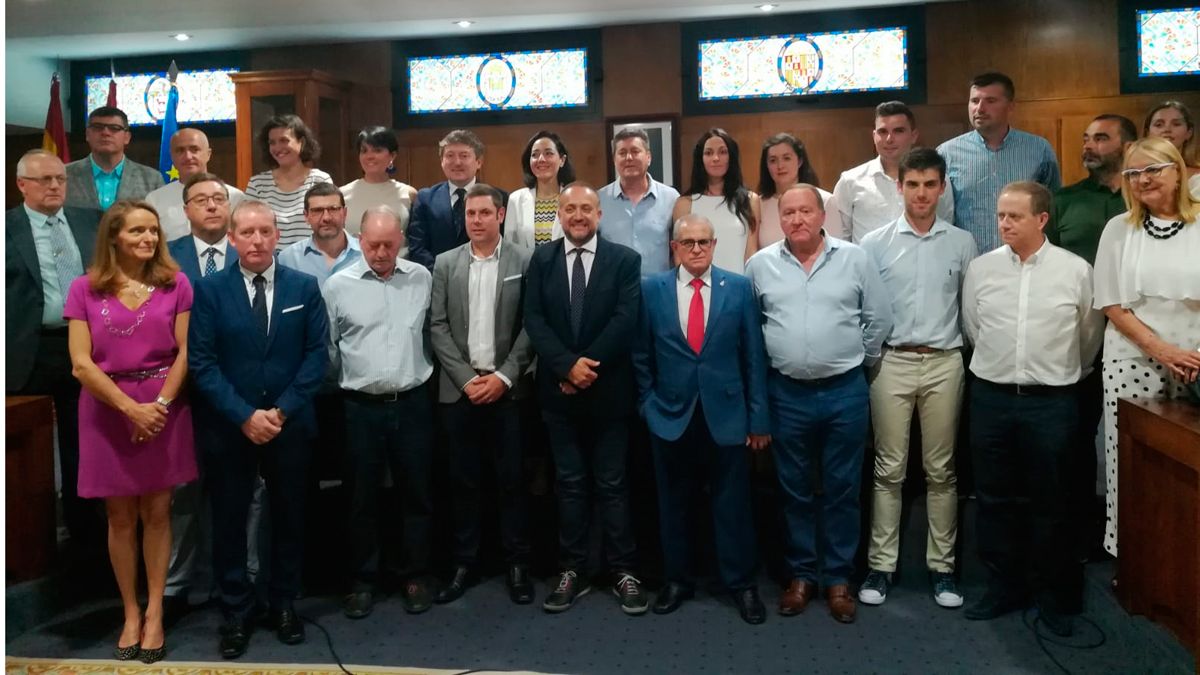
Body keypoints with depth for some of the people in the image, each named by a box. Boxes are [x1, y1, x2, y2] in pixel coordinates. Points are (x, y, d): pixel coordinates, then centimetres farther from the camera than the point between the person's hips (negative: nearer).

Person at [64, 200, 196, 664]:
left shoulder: (175, 284, 0)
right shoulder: (85, 289, 0)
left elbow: (185, 353, -2)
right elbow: (81, 364, -6)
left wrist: (160, 404, -13)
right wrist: (131, 408, -14)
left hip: (164, 409, 0)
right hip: (107, 411, 0)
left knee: (157, 512, 5)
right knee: (120, 516, 8)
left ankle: (154, 613, 15)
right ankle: (130, 613, 20)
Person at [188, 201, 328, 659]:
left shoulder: (304, 287, 0)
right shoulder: (209, 289, -3)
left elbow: (317, 354, -3)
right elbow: (201, 362, -8)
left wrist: (283, 410, -12)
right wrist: (244, 415, -16)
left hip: (291, 426, 1)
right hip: (228, 427, -1)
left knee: (289, 518, 12)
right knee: (229, 521, 9)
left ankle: (284, 604, 28)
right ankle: (235, 613, 24)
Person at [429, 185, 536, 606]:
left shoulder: (524, 261, 0)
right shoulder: (445, 264, 7)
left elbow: (531, 326, -3)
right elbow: (438, 327, 2)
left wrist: (503, 376, -10)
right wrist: (466, 378, -7)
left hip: (506, 388, -2)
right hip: (459, 389, 2)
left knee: (510, 479, 4)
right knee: (463, 480, 8)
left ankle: (517, 563, 15)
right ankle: (465, 560, 20)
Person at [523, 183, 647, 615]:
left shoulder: (624, 259, 0)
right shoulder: (541, 260, 6)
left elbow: (625, 320, -11)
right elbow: (533, 321, -3)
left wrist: (588, 366, -16)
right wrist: (568, 365, -16)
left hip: (608, 389, -2)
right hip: (558, 390, 2)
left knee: (612, 483, 6)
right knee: (570, 483, 10)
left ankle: (623, 571, 16)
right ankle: (572, 571, 18)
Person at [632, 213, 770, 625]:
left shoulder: (739, 288, 1)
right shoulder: (652, 290, 2)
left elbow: (754, 355, 1)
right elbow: (641, 356, 7)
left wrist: (758, 416, -1)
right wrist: (648, 405, 2)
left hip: (725, 413, -1)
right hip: (671, 416, 1)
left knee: (732, 504, 7)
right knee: (673, 504, 11)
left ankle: (741, 583, 22)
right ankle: (677, 580, 27)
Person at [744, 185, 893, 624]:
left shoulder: (855, 259, 0)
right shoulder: (760, 265, 1)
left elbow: (878, 319, 6)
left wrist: (861, 360, 8)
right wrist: (771, 360, 8)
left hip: (845, 391, 0)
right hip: (787, 394, 1)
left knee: (842, 489, 8)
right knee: (795, 489, 11)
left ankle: (839, 578, 22)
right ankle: (800, 574, 25)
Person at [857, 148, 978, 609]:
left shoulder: (962, 243, 5)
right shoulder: (875, 243, 0)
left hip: (944, 363, 1)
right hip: (892, 363, -1)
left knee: (940, 470, 8)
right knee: (889, 470, 4)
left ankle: (941, 566, 19)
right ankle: (881, 565, 13)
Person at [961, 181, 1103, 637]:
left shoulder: (1076, 270, -4)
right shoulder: (980, 267, 1)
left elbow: (1090, 335, 9)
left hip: (1051, 402, -2)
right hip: (991, 397, 2)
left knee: (1048, 503, 8)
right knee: (995, 499, 11)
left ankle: (1055, 596, 24)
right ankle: (1004, 587, 26)